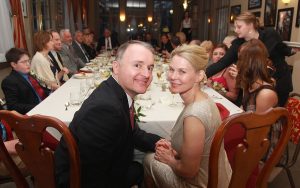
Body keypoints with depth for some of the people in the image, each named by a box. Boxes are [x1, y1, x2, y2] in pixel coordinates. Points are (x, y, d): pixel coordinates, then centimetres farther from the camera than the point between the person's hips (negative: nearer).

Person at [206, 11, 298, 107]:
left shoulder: (270, 34, -18)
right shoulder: (238, 44, -13)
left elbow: (282, 48, 5)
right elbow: (222, 63, -23)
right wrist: (203, 74, -32)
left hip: (280, 82, -2)